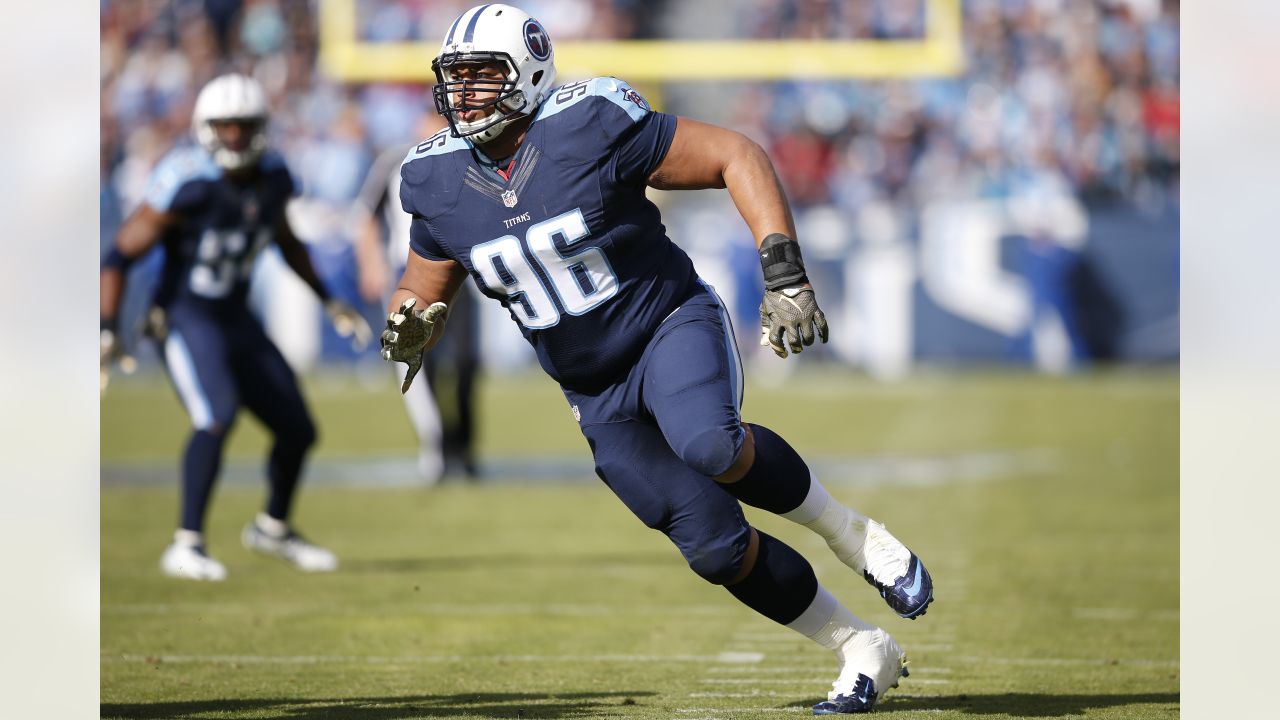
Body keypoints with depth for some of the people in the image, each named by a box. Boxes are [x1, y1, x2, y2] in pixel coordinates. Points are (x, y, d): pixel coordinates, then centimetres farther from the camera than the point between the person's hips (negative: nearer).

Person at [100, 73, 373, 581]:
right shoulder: (190, 185, -23)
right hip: (185, 322, -7)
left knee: (298, 430, 10)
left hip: (237, 323, 7)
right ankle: (186, 546, -23)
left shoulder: (272, 179, -3)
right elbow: (122, 254, -18)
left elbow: (285, 240, 20)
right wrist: (108, 332, -23)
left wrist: (328, 300, 21)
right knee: (218, 416, -29)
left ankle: (272, 528, 35)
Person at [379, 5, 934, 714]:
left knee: (707, 445, -36)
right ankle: (864, 652, 14)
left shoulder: (590, 128, -18)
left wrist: (784, 275, -21)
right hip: (599, 400, 4)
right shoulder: (441, 183, -4)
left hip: (672, 328, -4)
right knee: (714, 543, -5)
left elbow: (738, 157, -13)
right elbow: (422, 294, 11)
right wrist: (407, 329, -14)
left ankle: (849, 531, -9)